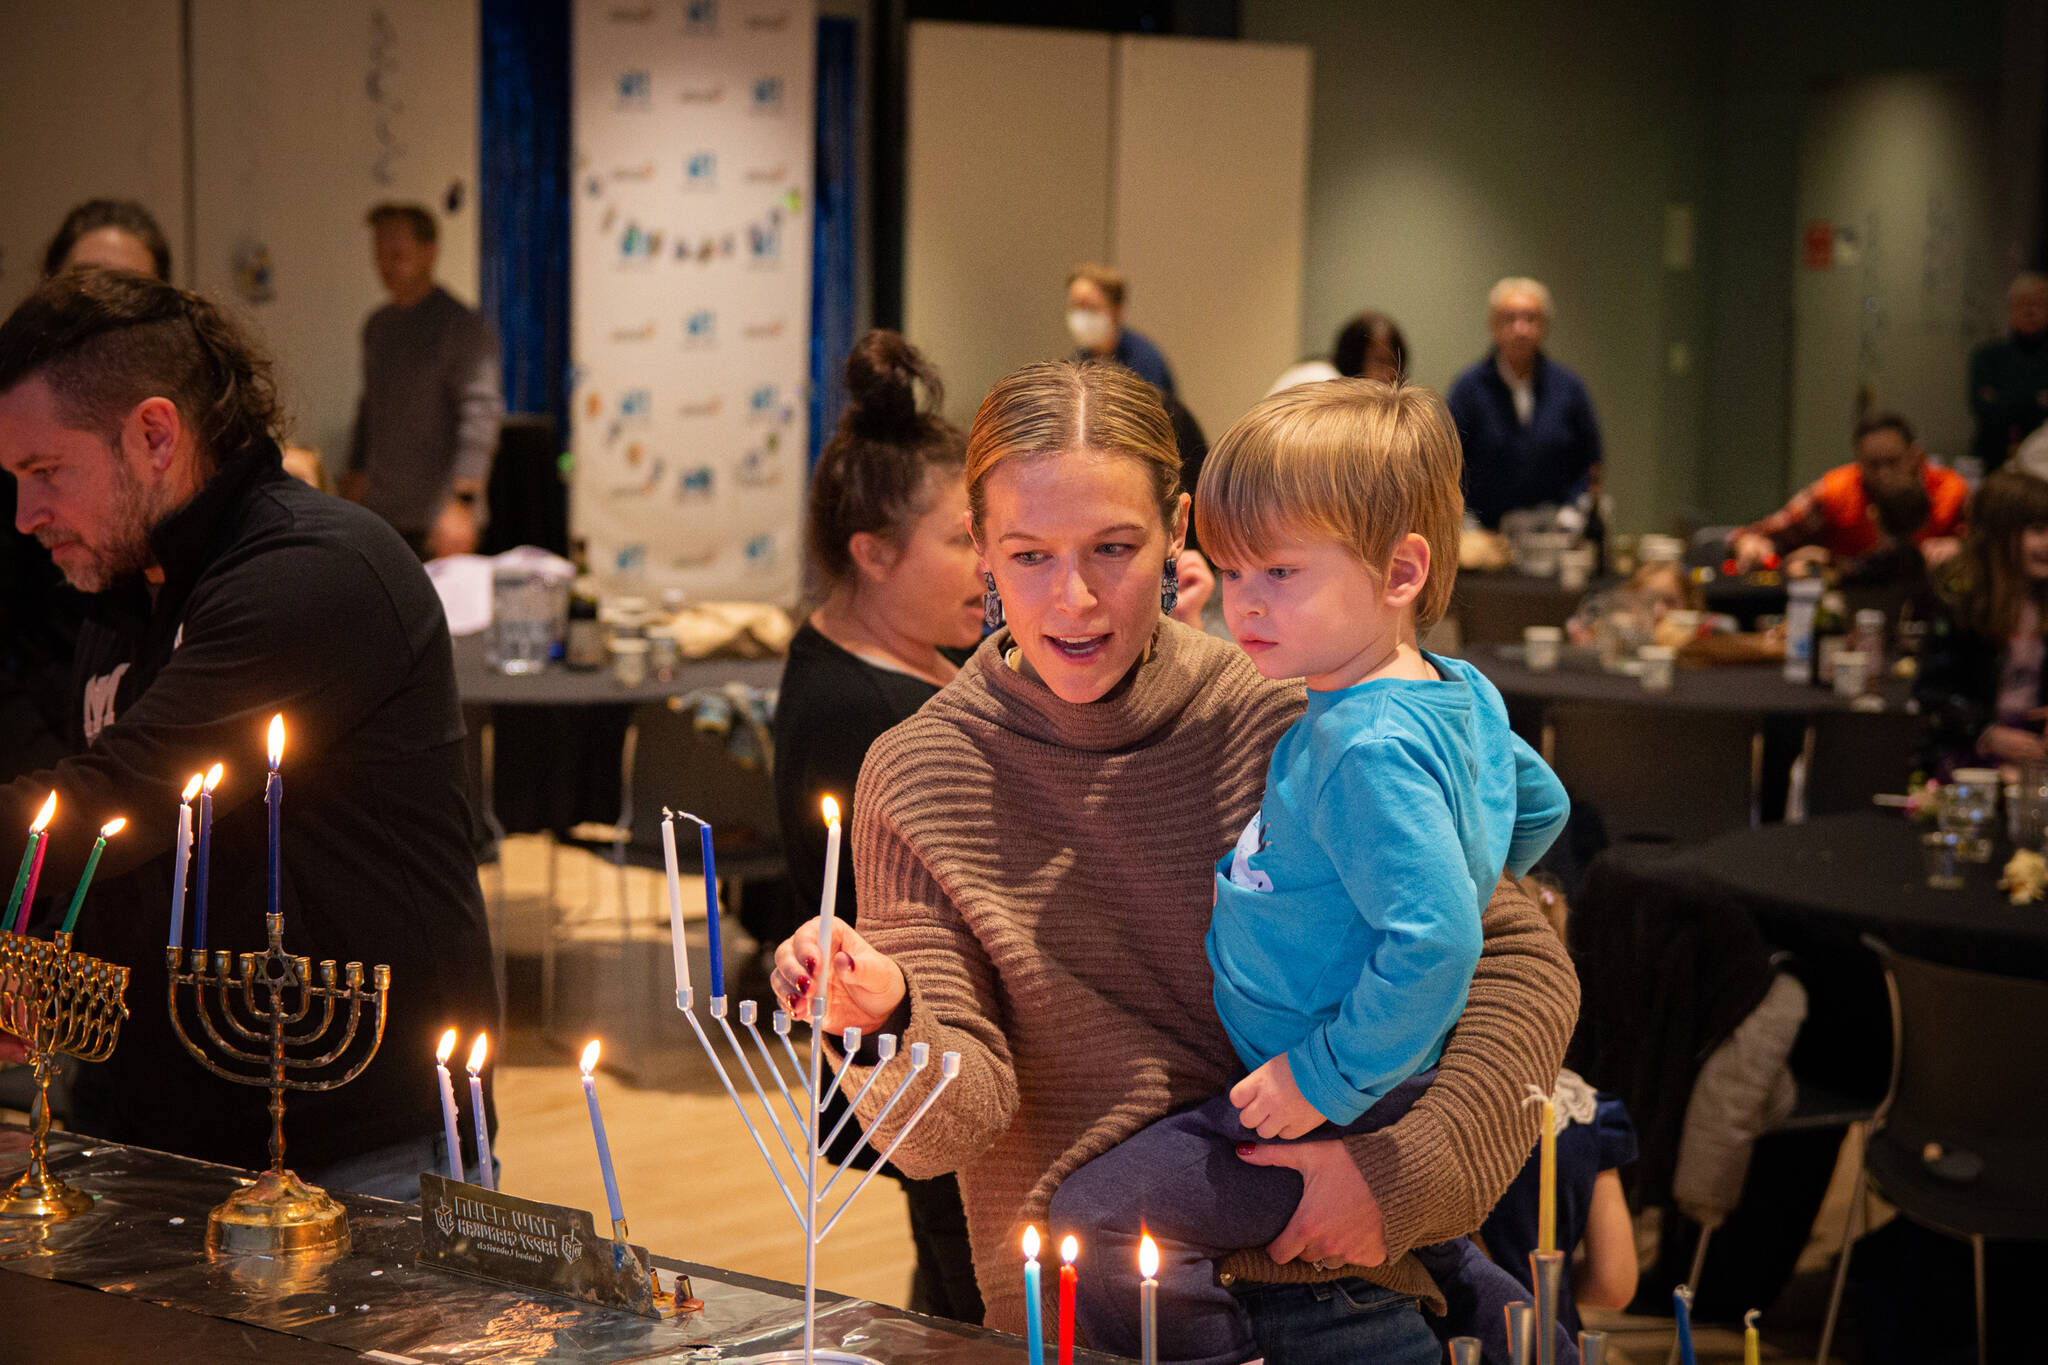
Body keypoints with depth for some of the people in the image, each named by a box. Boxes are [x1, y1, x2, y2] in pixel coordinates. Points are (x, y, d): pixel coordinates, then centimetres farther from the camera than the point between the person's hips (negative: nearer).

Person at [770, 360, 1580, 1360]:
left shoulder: (1274, 723, -1)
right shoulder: (919, 780, 0)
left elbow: (1522, 965, 2)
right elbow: (954, 1127, -6)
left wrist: (1408, 1167, -11)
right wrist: (886, 1024, -26)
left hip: (1327, 1283, 0)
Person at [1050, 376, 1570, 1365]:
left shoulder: (1368, 751, -29)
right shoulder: (1459, 692, 2)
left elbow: (1436, 944, -35)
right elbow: (1539, 809, 20)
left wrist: (1329, 1078, -27)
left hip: (1342, 1114, -10)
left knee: (1095, 1228, -16)